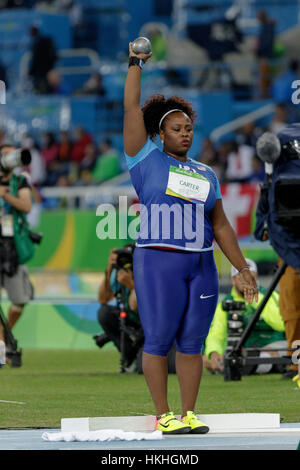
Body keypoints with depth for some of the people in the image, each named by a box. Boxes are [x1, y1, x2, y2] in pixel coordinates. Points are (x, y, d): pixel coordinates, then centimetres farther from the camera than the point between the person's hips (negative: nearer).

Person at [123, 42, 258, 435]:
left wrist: (243, 269, 14)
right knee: (158, 340, -5)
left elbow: (221, 226, 19)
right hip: (158, 263, -4)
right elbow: (132, 108, -1)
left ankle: (190, 414, 6)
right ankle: (163, 416, -1)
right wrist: (136, 64, 1)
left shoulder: (206, 175, 17)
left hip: (202, 267, 4)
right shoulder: (147, 160, 4)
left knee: (192, 342, 3)